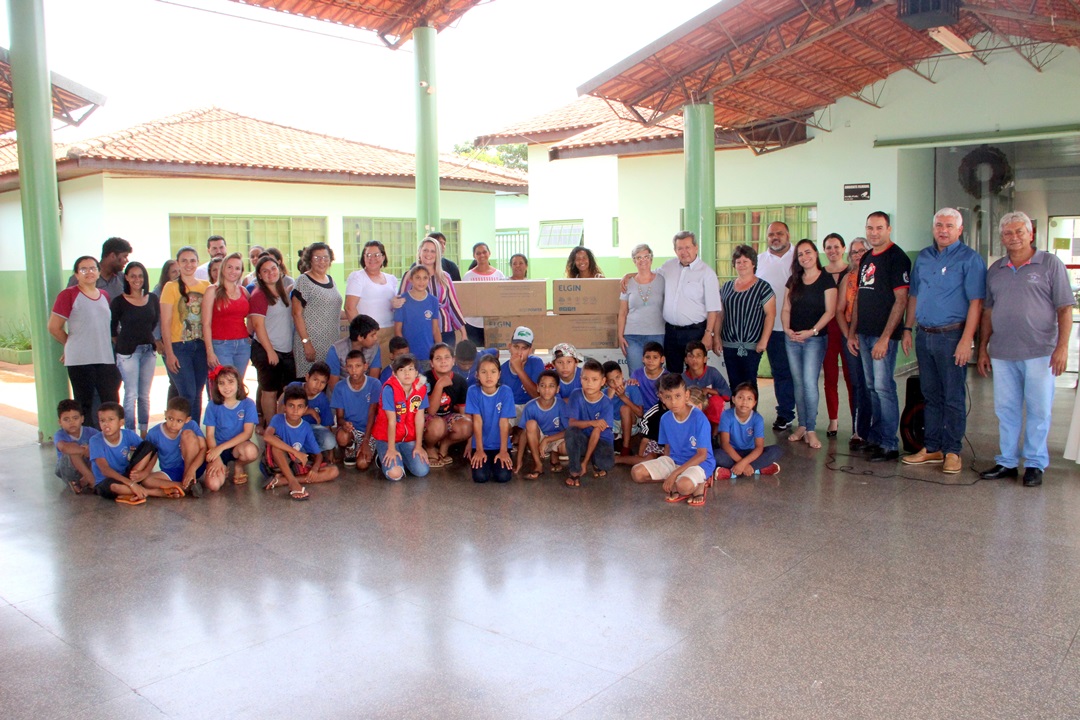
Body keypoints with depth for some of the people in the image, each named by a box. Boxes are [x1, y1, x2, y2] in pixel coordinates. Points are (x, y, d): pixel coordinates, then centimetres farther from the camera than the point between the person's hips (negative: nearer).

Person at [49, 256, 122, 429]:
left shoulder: (104, 295, 15)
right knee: (84, 405, 3)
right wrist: (72, 345, 8)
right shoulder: (68, 295, -4)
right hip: (80, 361, -5)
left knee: (112, 404, 5)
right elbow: (54, 327, -2)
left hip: (106, 359, 5)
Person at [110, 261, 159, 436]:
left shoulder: (152, 299, 6)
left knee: (144, 395, 11)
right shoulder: (119, 301, -6)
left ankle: (144, 432, 19)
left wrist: (152, 340, 10)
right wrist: (120, 343, 1)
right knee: (131, 394, -3)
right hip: (128, 352, -4)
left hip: (149, 351, 4)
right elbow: (112, 327, 0)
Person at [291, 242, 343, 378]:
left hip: (333, 343, 6)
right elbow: (297, 314, -10)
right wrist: (306, 342, -17)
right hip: (312, 344, -6)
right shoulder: (303, 281, -5)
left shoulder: (331, 280, 15)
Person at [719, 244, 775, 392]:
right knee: (734, 383, 6)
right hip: (729, 345, 4)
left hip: (751, 346, -4)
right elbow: (720, 314, 15)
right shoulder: (727, 287, 13)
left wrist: (764, 340, -13)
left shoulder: (763, 287, -2)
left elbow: (770, 315, -6)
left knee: (749, 383, -3)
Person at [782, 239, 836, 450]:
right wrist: (787, 329, -4)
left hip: (815, 338, -5)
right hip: (792, 338, 5)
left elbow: (830, 311, -7)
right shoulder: (793, 280, 12)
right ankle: (801, 426, 15)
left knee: (809, 382, -11)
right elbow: (786, 309, 12)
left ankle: (811, 430, -5)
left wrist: (812, 331, -16)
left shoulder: (826, 279, -2)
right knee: (798, 383, 7)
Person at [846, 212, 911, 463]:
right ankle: (875, 437, 22)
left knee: (883, 387, -7)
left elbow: (901, 301, -14)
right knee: (872, 388, 13)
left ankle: (890, 445, -1)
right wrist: (852, 333, 14)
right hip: (864, 334, 8)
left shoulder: (896, 258, -9)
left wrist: (885, 337, -19)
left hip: (883, 335, -8)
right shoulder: (866, 259, 15)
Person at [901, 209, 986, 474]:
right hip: (924, 335, 6)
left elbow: (975, 302, -11)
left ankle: (952, 451, 8)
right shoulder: (923, 256, 13)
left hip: (951, 336, -6)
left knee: (954, 397, 0)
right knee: (931, 395, 12)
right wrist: (908, 329, 11)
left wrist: (966, 340, -18)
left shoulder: (970, 259, -5)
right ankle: (932, 448, 19)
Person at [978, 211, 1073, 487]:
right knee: (1006, 410, 9)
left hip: (1039, 353, -4)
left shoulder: (1050, 264, 1)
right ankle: (1007, 462, 19)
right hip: (1002, 354, 4)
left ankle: (1035, 464, 15)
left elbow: (1065, 309, -3)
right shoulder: (995, 270, 12)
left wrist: (1062, 346, -11)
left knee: (1038, 410, 3)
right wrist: (983, 349, 12)